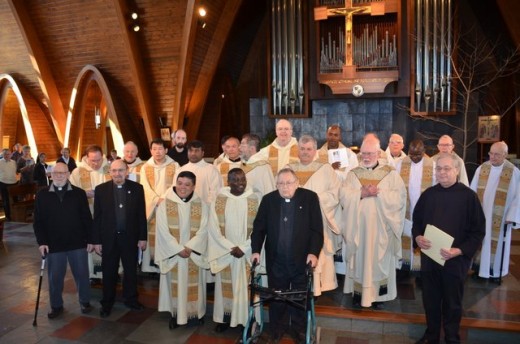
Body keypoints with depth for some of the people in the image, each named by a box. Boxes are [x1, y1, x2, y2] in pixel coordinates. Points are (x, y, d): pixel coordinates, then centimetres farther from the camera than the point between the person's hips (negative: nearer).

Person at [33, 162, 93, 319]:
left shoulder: (79, 193, 0)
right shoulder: (42, 195, 1)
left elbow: (87, 218, 1)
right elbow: (38, 222, 2)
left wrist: (89, 239, -2)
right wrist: (41, 242, -5)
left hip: (78, 243, 0)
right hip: (53, 245, 1)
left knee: (82, 274, 9)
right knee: (55, 277, 10)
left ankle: (85, 302, 27)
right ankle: (56, 306, 28)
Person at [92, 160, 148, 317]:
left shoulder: (137, 188, -3)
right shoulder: (101, 189, -3)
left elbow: (141, 215, -1)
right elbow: (97, 217, -2)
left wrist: (142, 237, -2)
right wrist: (96, 240, -3)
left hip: (130, 237, 1)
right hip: (109, 238, 0)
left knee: (131, 270, 13)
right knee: (109, 272, 11)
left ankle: (131, 299, 31)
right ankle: (107, 303, 27)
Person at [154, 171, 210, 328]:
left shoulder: (202, 205, -2)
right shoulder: (164, 204, -4)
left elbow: (204, 230, -8)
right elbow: (163, 230, -10)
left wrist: (190, 247, -18)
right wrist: (178, 249, -16)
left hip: (194, 254, 1)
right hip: (172, 253, 0)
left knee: (194, 284, 10)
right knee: (174, 283, 8)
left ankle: (196, 312, 28)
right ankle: (176, 314, 23)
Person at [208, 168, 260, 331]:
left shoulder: (255, 199, -4)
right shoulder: (219, 199, -3)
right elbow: (214, 228, -4)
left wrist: (243, 248, -13)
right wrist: (231, 247, -11)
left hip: (248, 253, -1)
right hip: (225, 252, 1)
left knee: (246, 285, 7)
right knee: (225, 285, 10)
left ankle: (247, 319, 20)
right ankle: (225, 318, 24)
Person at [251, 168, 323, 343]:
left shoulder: (310, 197, -6)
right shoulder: (268, 200, 1)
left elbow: (317, 228, -6)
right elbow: (259, 227, 3)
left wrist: (313, 252, -14)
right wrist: (256, 250, -6)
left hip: (302, 259, -1)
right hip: (276, 260, 2)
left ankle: (299, 329, 32)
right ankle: (277, 329, 32)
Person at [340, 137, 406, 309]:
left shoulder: (391, 174, 2)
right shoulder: (353, 174, 7)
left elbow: (400, 197, -9)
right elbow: (344, 196, -5)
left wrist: (379, 192, -18)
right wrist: (362, 193, -19)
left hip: (381, 227, -1)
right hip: (359, 226, 1)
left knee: (380, 260, 6)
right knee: (359, 259, 7)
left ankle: (379, 295, 18)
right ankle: (359, 293, 17)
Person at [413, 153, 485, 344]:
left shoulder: (468, 196, -8)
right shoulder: (428, 194, 3)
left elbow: (478, 231, -7)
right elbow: (417, 221, 12)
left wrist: (459, 251, -18)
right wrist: (417, 238, -8)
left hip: (455, 260, -3)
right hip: (429, 257, 4)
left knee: (452, 303, 12)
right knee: (430, 300, 15)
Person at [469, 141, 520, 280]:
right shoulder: (481, 168, -3)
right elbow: (472, 191, 1)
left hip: (500, 218, -2)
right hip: (480, 215, 2)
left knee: (497, 243, 9)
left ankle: (495, 271, 24)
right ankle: (479, 267, 25)